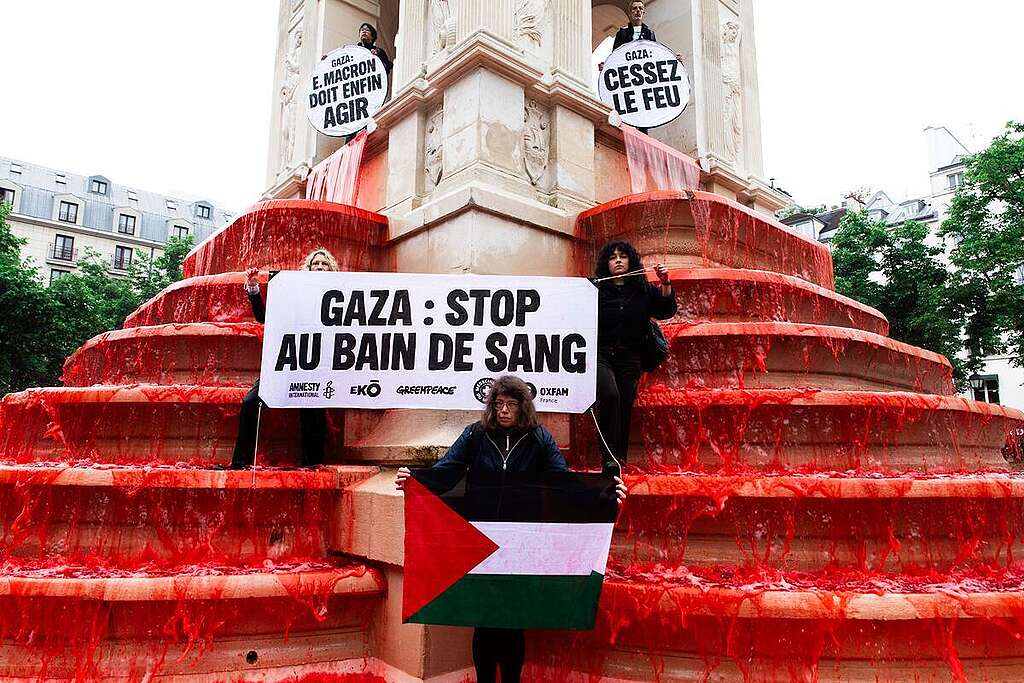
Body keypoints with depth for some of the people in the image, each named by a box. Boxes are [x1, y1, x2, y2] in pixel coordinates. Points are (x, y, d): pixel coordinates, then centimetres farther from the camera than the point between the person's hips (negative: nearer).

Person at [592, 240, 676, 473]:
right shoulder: (595, 289, 2)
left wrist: (665, 284, -5)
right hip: (600, 356, -3)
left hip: (629, 360, 4)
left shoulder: (644, 290, 13)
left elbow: (666, 311, 7)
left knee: (625, 410, 4)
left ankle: (619, 460, 18)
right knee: (610, 395, -27)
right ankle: (610, 459, -22)